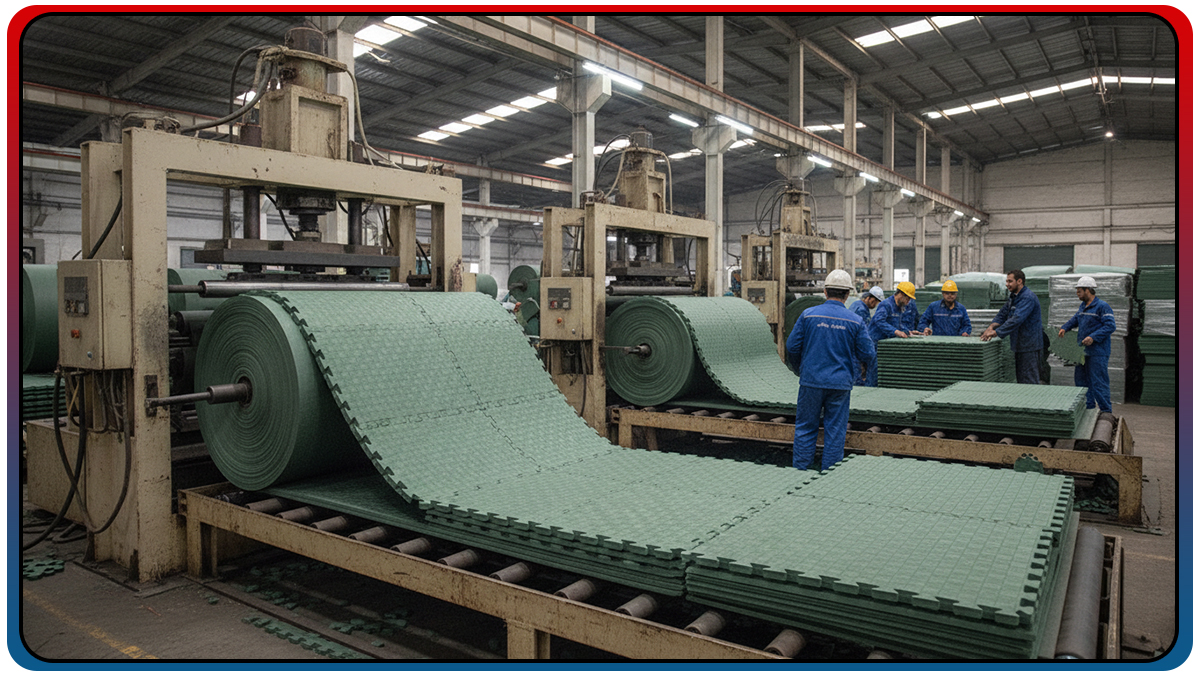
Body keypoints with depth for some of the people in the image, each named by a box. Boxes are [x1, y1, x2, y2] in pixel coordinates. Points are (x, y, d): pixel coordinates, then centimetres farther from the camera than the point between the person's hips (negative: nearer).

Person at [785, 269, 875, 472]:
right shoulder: (855, 321, -3)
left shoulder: (808, 314, -4)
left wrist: (798, 369, 17)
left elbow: (792, 346, -2)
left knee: (805, 428, 9)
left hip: (811, 381, 0)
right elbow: (868, 355, 0)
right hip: (840, 383, 0)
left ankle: (800, 471, 12)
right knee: (835, 431, 8)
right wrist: (861, 363, 24)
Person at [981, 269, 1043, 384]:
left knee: (1029, 382, -6)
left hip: (1029, 347, -10)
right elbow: (1003, 313, 12)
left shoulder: (1028, 298, -19)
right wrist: (992, 326, -8)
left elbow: (1016, 320, -28)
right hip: (1018, 346, 10)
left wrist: (996, 332, -30)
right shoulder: (1013, 297, 13)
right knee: (1020, 380, 15)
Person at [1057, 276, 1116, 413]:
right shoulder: (1083, 306, 14)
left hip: (1097, 352, -9)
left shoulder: (1102, 306, -13)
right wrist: (1064, 327, 15)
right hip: (1083, 350, 9)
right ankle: (1088, 407, 27)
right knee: (1081, 380, 16)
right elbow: (1076, 319, 31)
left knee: (1098, 382, -8)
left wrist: (1093, 337, -25)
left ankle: (1106, 411, 0)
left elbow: (1110, 325, -18)